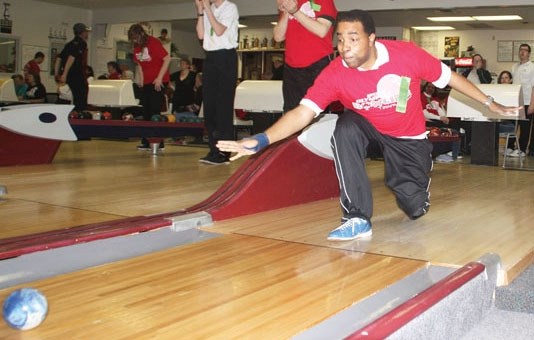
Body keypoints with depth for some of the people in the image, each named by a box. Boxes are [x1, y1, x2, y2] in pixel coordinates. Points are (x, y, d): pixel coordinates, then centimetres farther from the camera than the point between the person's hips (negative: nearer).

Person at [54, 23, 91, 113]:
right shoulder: (81, 43, -8)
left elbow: (59, 59, 15)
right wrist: (64, 74, -25)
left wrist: (57, 74, 15)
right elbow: (71, 58, -21)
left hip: (69, 76, 8)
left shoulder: (70, 44, 17)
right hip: (77, 75, -8)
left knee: (76, 98, 17)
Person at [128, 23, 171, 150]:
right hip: (146, 82, 8)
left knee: (154, 112, -9)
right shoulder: (137, 47, 9)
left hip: (158, 82, -8)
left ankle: (158, 143, -4)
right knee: (146, 112, 8)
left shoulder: (154, 43, -13)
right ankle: (146, 142, 13)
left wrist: (159, 78, -18)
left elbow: (167, 59, -17)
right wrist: (141, 78, 7)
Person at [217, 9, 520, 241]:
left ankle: (401, 179, 39)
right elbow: (303, 112, -33)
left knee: (416, 209, -1)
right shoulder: (335, 74, -25)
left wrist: (489, 103, -1)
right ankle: (357, 219, -26)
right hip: (369, 129, 0)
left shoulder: (408, 55, -26)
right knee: (345, 128, -34)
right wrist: (261, 140, -47)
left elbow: (449, 77, -11)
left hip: (409, 138, 0)